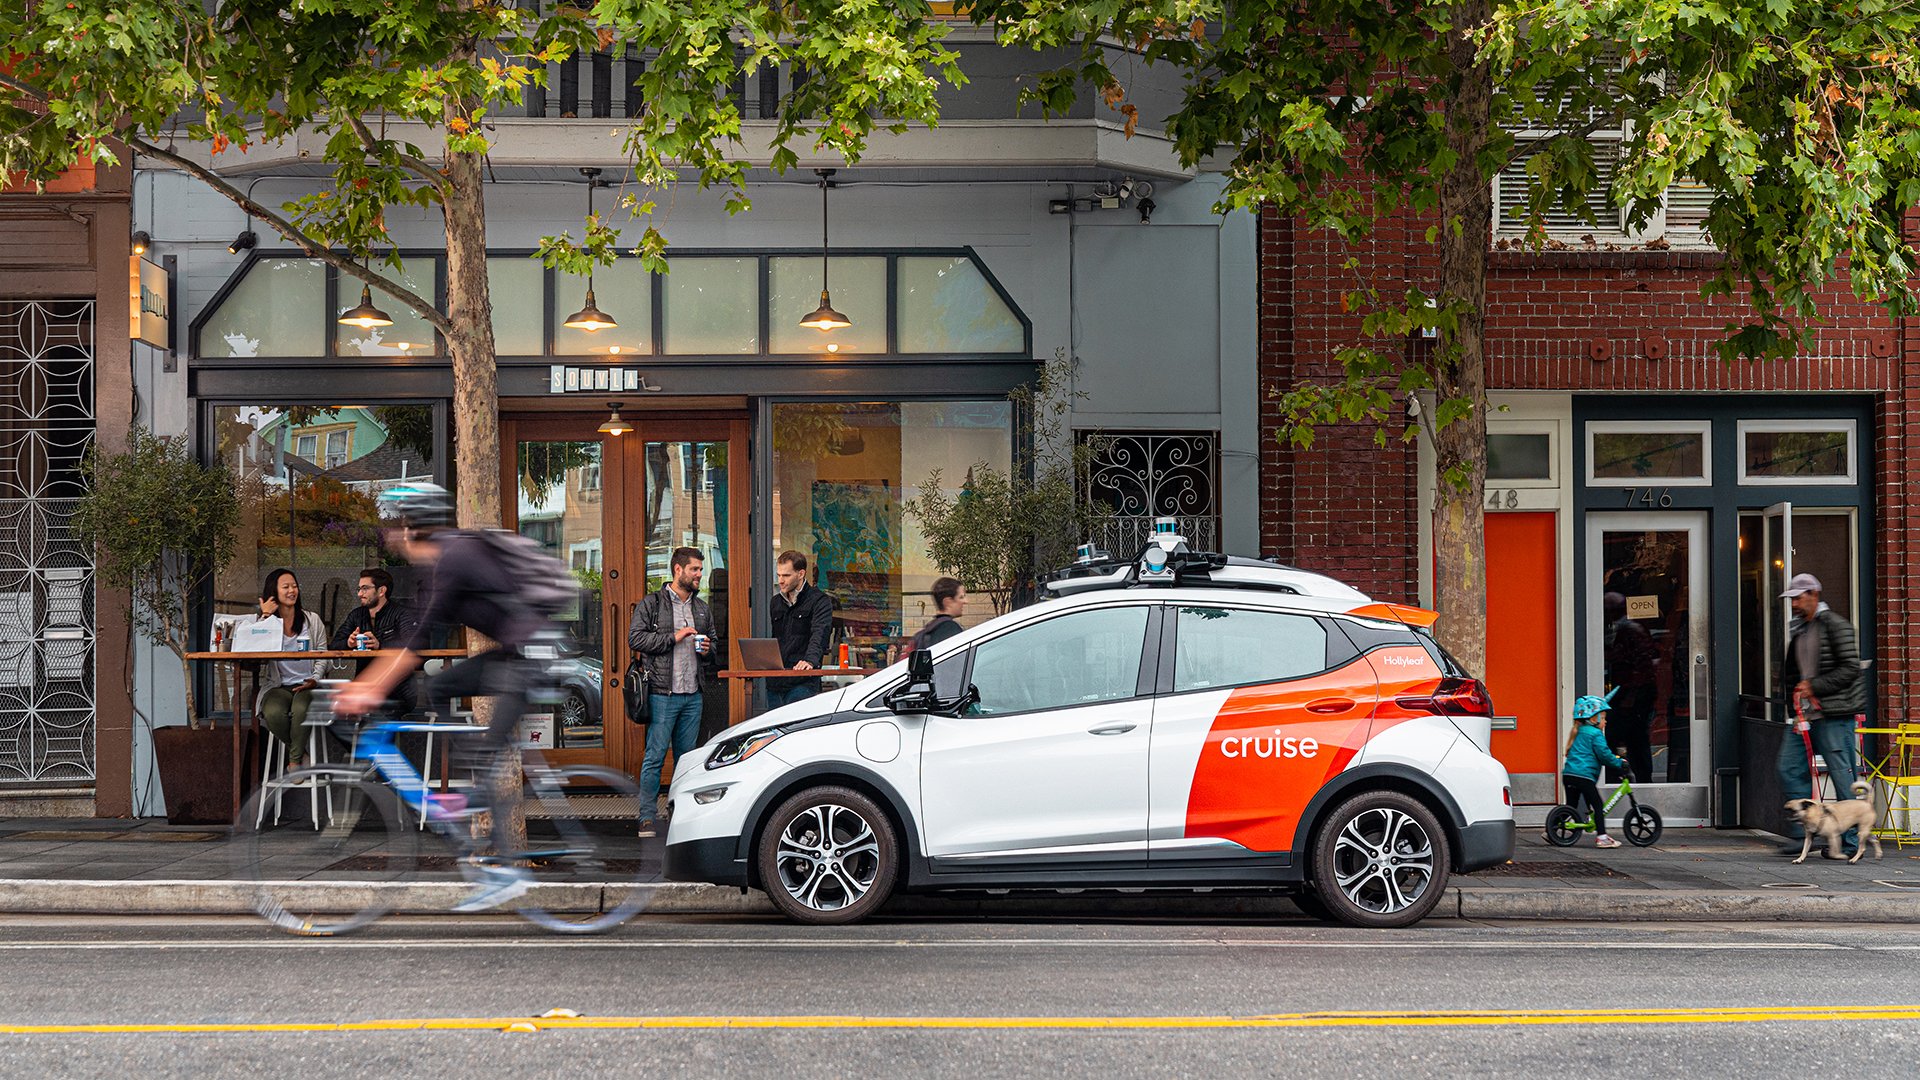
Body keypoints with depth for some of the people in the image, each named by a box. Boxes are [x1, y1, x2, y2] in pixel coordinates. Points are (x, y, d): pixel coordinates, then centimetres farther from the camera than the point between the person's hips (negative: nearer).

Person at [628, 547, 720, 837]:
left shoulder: (702, 608, 16)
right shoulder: (652, 604, -2)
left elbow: (714, 640, 27)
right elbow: (635, 638, -10)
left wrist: (707, 650, 3)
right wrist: (673, 637, -14)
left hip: (693, 695, 6)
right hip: (663, 694, -6)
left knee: (687, 757, 9)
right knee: (655, 756, -6)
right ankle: (647, 818, -3)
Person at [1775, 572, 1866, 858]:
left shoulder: (1835, 625, -8)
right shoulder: (1798, 629, 16)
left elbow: (1850, 668, -14)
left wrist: (1814, 686, -17)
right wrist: (1796, 690, 7)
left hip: (1833, 715, -8)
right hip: (1806, 713, 8)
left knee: (1843, 775, -4)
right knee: (1790, 769, 3)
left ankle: (1851, 842, 3)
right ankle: (1801, 836, 8)